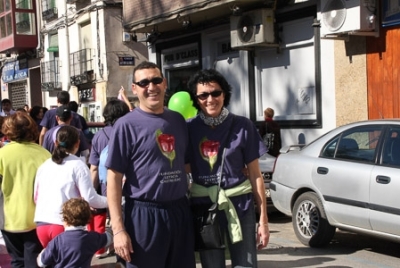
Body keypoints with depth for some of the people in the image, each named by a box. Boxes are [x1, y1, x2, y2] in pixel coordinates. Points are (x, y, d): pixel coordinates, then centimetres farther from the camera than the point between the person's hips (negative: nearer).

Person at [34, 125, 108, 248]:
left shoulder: (44, 165, 12)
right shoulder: (78, 166, -4)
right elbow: (90, 199, -8)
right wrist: (110, 201, 8)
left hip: (42, 223, 5)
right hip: (65, 225, -5)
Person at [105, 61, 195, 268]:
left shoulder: (178, 120, 8)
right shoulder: (126, 125, -8)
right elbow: (114, 178, -10)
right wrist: (118, 229, -14)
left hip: (180, 211, 5)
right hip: (145, 214, -5)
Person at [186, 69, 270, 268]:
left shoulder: (242, 126, -4)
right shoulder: (189, 129, -1)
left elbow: (255, 174, -1)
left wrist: (263, 218, -3)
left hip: (240, 205, -1)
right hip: (204, 207, 1)